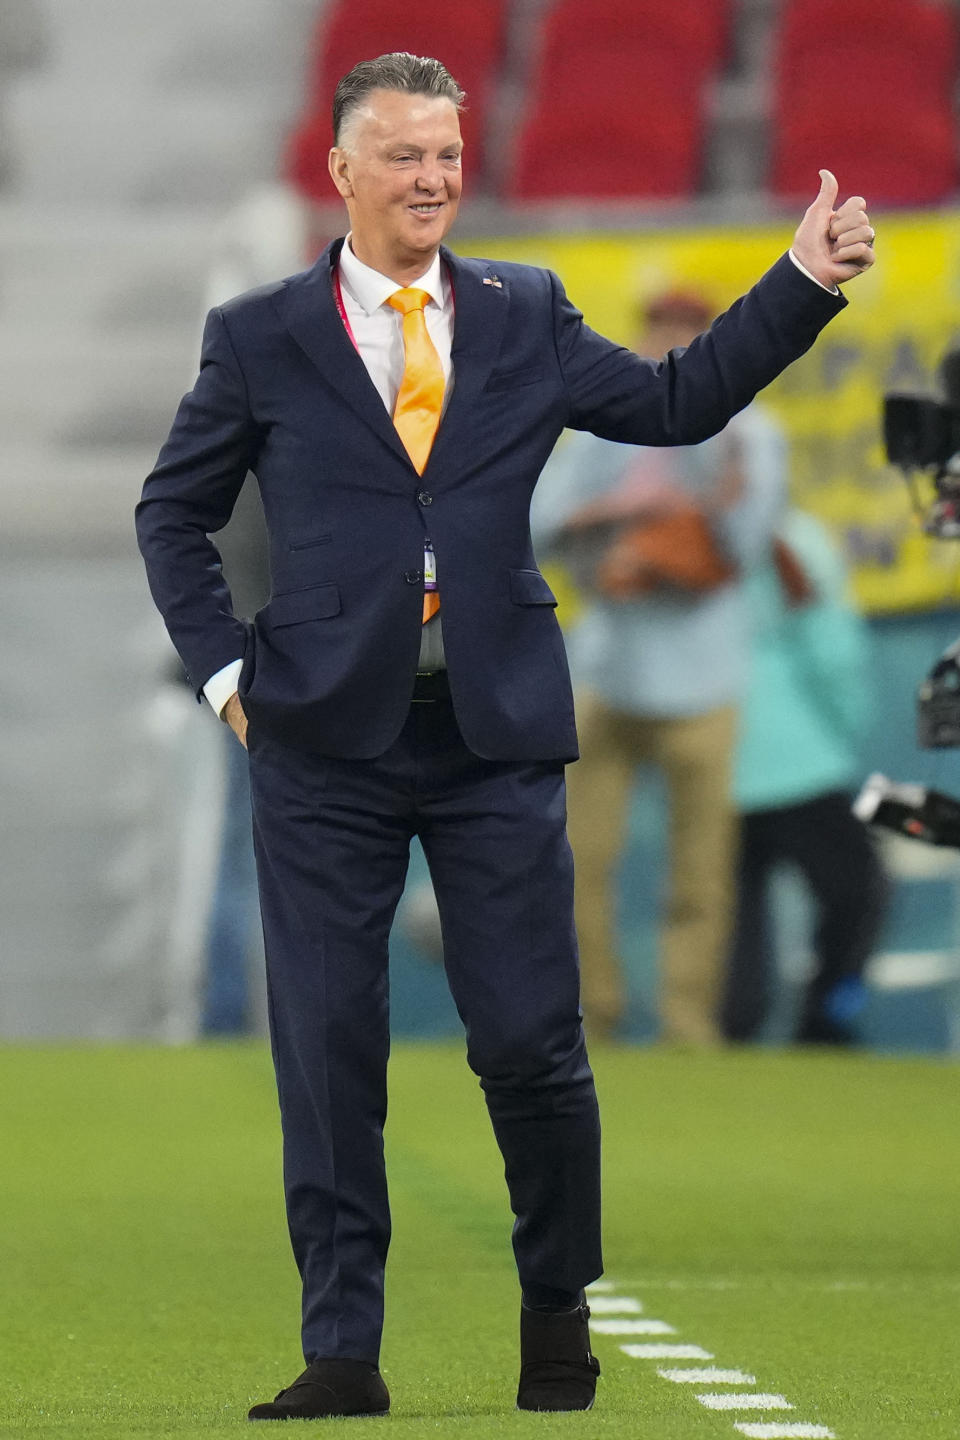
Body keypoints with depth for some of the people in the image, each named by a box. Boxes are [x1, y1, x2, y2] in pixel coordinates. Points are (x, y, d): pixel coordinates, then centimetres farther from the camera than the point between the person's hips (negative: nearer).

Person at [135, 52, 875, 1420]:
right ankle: (343, 1354, 6)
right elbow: (174, 512, 13)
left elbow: (677, 402, 13)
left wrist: (805, 280, 6)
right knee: (328, 1053, -1)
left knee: (533, 1045, -1)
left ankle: (559, 1315, 20)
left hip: (498, 739, 1)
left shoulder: (526, 317, 10)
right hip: (326, 743, -1)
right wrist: (224, 667, 2)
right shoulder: (259, 338, 5)